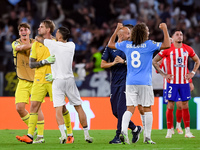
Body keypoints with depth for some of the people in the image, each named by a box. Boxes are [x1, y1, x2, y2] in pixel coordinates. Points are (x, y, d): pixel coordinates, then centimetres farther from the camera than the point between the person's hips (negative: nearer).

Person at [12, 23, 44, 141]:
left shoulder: (35, 43, 2)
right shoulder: (15, 44, 2)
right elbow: (21, 47, -21)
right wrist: (32, 44, -35)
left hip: (35, 79, -2)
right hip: (23, 81, 2)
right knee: (19, 107, -7)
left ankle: (40, 135, -2)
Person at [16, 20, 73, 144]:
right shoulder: (36, 44, 8)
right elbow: (31, 64, 3)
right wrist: (45, 61, -14)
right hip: (39, 80, 3)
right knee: (34, 106, -6)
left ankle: (70, 133, 13)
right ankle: (30, 136, -7)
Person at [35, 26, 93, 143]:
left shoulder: (53, 44, -5)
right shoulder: (71, 45, 4)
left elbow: (38, 38, 10)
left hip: (57, 81, -3)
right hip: (70, 80, 3)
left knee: (58, 109, -6)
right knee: (79, 107, 10)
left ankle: (63, 134, -22)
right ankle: (86, 134, 11)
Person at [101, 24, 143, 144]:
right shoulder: (110, 47, 9)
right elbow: (103, 64, 7)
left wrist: (124, 62, -13)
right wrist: (114, 63, -9)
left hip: (126, 81, -4)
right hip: (115, 82, 4)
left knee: (121, 108, -15)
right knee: (115, 111, 4)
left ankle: (119, 136, -12)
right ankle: (135, 129, 20)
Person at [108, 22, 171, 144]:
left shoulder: (126, 45, 7)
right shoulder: (149, 45, -5)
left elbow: (110, 44, 21)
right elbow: (167, 45, -9)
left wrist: (117, 30, 28)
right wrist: (165, 29, 1)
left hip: (130, 82, 3)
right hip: (145, 83, -3)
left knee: (130, 109, 0)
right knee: (147, 109, 5)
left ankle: (124, 131, -22)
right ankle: (147, 137, 5)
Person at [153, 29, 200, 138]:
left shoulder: (188, 49, 5)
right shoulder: (167, 49, -5)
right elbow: (154, 61, -1)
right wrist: (163, 74, -6)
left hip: (184, 82, 3)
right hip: (172, 82, -3)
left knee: (185, 106, 4)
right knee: (170, 106, -2)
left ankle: (187, 131, 6)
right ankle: (169, 131, 3)